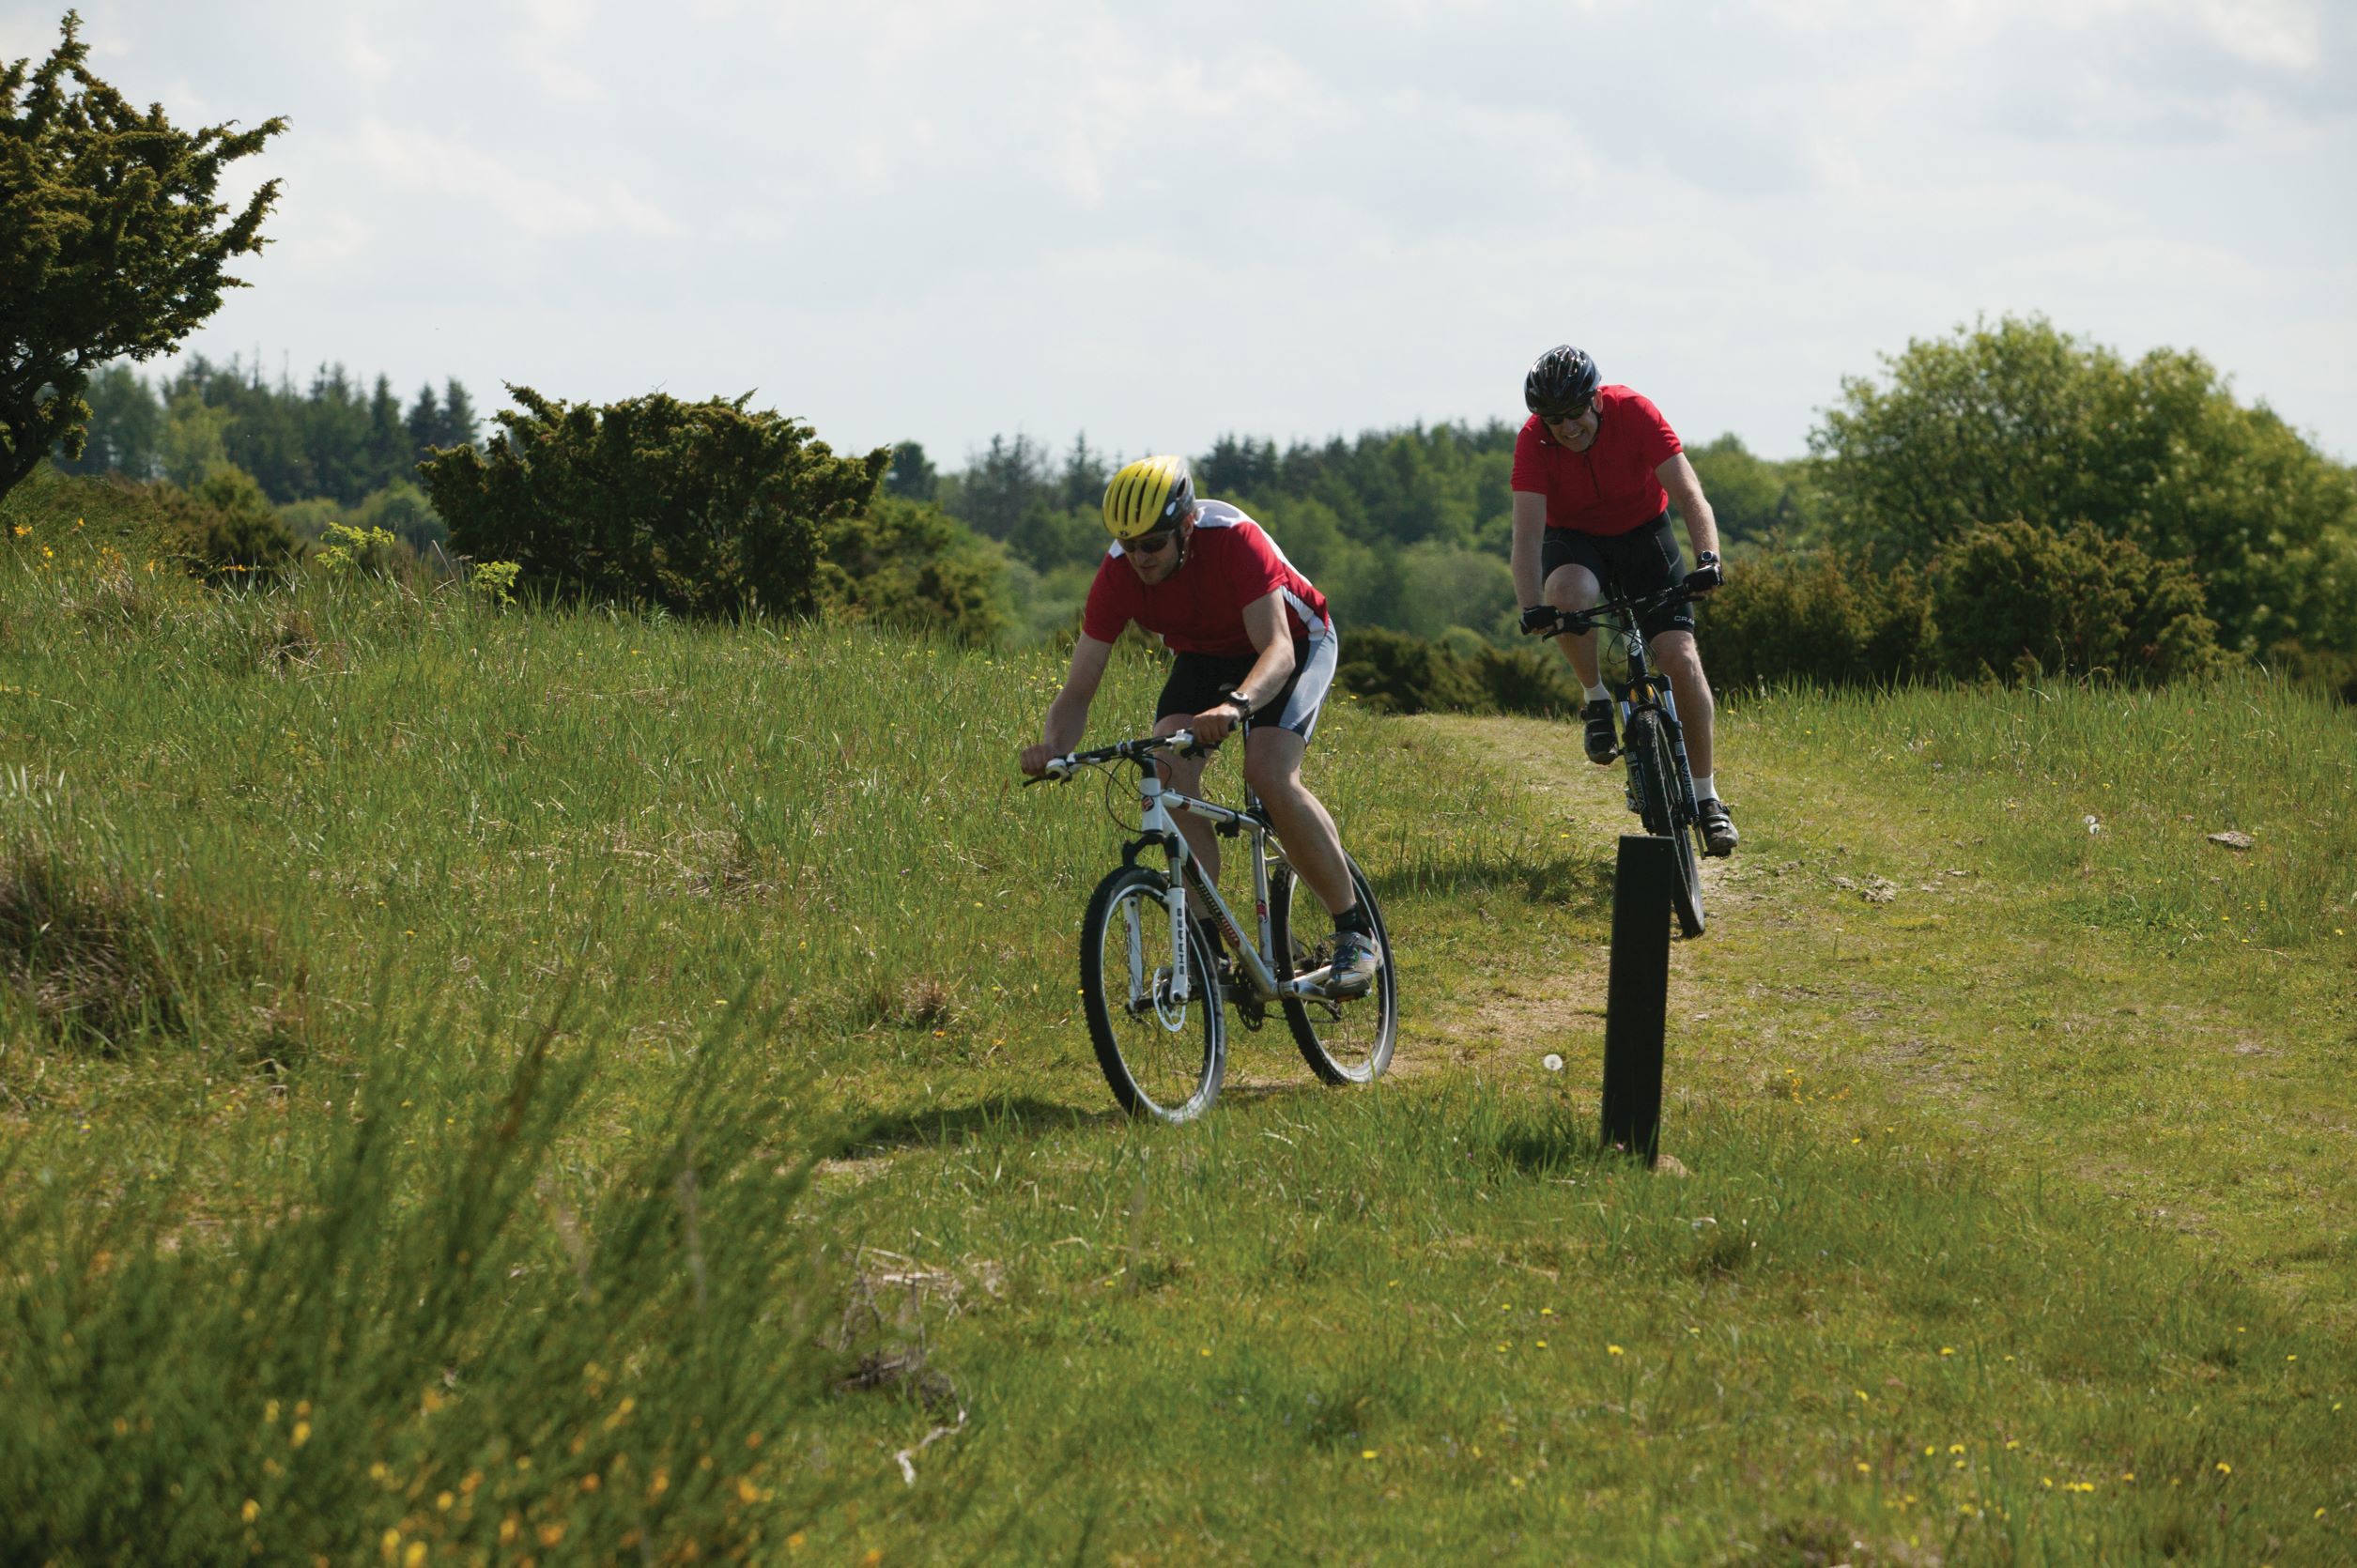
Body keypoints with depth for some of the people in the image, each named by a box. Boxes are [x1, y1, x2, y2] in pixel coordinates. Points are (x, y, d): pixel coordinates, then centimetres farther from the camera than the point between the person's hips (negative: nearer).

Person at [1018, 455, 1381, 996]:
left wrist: (1235, 704, -64)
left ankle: (1355, 930, -13)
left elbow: (1277, 650, -43)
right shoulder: (1118, 573, -24)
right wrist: (1051, 748, -43)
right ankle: (1204, 946, -15)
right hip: (1203, 656, 4)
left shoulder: (1233, 540, -36)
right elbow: (1078, 689, -21)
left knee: (1270, 774, -29)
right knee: (1170, 774, -23)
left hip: (1293, 643, -4)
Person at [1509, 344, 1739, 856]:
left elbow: (1688, 492, -30)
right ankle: (1597, 702, -12)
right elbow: (1528, 531, -29)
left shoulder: (1634, 412, -25)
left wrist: (1708, 556, -47)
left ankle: (1707, 797, -2)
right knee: (1568, 592, -38)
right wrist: (1531, 607, -45)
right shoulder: (1534, 441, -24)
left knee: (1681, 659, -14)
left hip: (1642, 530, 0)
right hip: (1573, 537, 0)